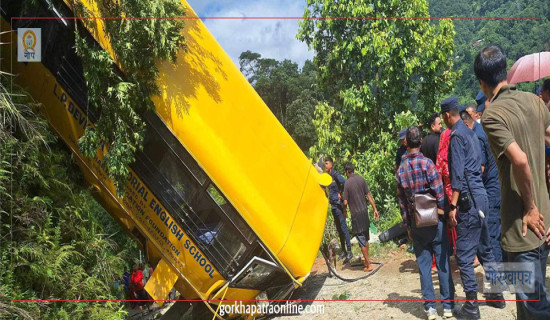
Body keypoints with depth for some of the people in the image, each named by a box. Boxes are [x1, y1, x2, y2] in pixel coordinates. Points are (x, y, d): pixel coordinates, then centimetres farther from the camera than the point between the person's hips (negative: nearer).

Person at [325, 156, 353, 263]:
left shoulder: (335, 174, -12)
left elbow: (344, 182, -28)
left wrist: (340, 193, -19)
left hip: (338, 204, -9)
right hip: (333, 204, 9)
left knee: (343, 227, -8)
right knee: (338, 228, 13)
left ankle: (349, 251, -6)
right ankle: (343, 251, 21)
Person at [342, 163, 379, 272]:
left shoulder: (347, 183, -12)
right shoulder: (361, 179, 1)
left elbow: (345, 202, -12)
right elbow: (369, 195, 2)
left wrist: (345, 211, 7)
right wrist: (375, 209, 7)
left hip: (356, 214, -5)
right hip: (364, 211, 5)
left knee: (361, 240, 1)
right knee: (366, 238, 17)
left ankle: (368, 265, 2)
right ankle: (366, 261, 28)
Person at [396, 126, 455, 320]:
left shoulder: (401, 169, 3)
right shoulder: (426, 163, -11)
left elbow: (402, 200, 6)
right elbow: (439, 193, -12)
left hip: (416, 224, 3)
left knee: (423, 264, 9)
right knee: (443, 263, 6)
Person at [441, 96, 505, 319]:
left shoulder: (456, 136, -12)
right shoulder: (470, 133, 16)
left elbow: (458, 174, -19)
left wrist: (453, 206, -20)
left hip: (469, 199, -9)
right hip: (480, 195, 9)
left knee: (464, 254, -4)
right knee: (484, 248, 18)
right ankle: (497, 295, 29)